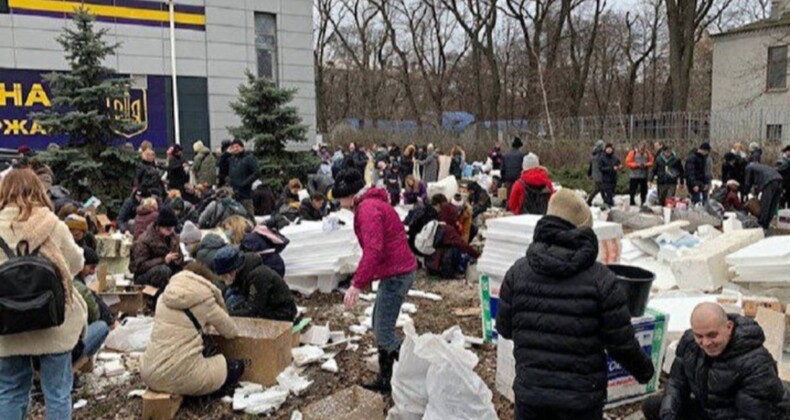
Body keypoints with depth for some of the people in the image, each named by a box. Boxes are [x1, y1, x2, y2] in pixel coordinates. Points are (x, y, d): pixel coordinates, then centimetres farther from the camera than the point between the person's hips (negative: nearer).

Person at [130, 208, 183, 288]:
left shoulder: (172, 236, 3)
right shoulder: (144, 240, -18)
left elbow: (179, 257, 9)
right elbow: (140, 266, -24)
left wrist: (177, 259, -18)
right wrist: (163, 260, -33)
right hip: (143, 276, -7)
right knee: (163, 270, -39)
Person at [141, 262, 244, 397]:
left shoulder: (165, 296, 12)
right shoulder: (203, 299, -4)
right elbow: (231, 331, 9)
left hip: (150, 374, 7)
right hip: (181, 378, -7)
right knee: (237, 366, 14)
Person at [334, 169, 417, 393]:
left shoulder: (367, 209, -17)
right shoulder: (373, 204, 16)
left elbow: (373, 250, -28)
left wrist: (357, 284, -27)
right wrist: (363, 280, 28)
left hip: (396, 274, -11)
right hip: (396, 271, 11)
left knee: (384, 332, -6)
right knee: (380, 325, 17)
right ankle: (386, 378, 26)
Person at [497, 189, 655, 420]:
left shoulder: (517, 271, -5)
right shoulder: (600, 279, -13)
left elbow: (504, 328, 3)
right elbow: (620, 341, -8)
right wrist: (644, 369, 12)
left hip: (529, 392, 2)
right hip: (581, 395, -2)